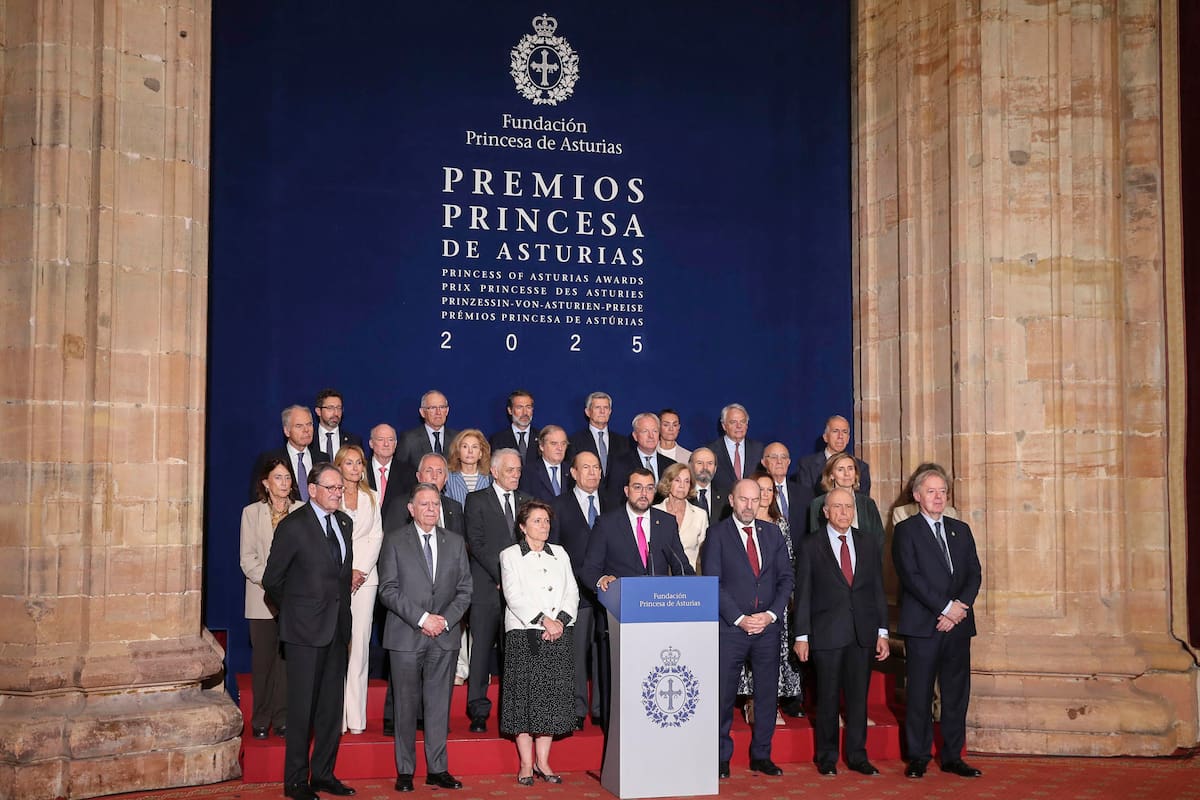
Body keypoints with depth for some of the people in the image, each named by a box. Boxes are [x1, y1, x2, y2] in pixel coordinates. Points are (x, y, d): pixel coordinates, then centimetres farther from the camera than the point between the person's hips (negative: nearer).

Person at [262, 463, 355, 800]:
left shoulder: (344, 523, 10)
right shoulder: (294, 526, -10)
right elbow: (272, 580, -5)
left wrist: (343, 614, 12)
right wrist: (296, 611, 3)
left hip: (337, 628, 6)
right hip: (305, 630, -6)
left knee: (332, 705, 11)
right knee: (302, 706, 0)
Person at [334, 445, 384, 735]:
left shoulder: (371, 498, 15)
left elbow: (376, 537, 9)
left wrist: (360, 570, -5)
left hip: (364, 577, 2)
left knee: (360, 643, -2)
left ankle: (356, 717, 1)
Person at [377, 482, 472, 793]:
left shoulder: (455, 542, 10)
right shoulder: (395, 541, 1)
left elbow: (464, 590, 9)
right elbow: (388, 590, -6)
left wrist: (445, 620, -7)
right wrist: (421, 618, -13)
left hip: (445, 636, 3)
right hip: (406, 636, -2)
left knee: (439, 704, 5)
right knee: (406, 705, 3)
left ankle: (437, 769, 13)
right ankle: (405, 770, 12)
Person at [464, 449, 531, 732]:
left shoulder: (526, 501, 17)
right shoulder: (477, 500, 4)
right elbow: (476, 544, -4)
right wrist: (500, 576, -10)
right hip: (487, 587, -3)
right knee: (482, 648, -3)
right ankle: (478, 712, 2)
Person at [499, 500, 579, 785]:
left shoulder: (560, 554, 15)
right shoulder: (510, 555, 3)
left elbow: (572, 593, 9)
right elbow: (514, 596, -8)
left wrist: (560, 620, -8)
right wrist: (544, 620, -16)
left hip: (558, 634, 4)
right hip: (524, 634, -4)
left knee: (553, 696, 3)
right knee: (524, 695, -3)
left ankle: (542, 761, 11)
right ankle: (526, 764, 5)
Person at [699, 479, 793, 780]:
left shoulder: (772, 533, 10)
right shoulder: (717, 534, -1)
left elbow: (786, 577, 8)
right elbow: (713, 583, -7)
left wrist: (771, 614, -6)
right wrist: (739, 618, -13)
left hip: (768, 626, 4)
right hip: (730, 628, -3)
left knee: (767, 693, 8)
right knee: (724, 695, 1)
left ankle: (761, 755, 19)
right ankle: (721, 757, 13)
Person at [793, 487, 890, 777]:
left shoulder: (868, 544, 10)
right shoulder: (810, 546, 0)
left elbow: (878, 589, 11)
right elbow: (803, 594, -1)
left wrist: (882, 632, 5)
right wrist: (802, 636, -5)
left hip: (862, 633, 3)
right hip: (827, 633, -3)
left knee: (858, 697, 7)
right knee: (828, 698, 4)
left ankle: (857, 756, 17)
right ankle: (827, 758, 15)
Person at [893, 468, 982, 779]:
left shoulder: (961, 530, 16)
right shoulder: (906, 531, 0)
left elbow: (974, 574, 9)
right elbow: (911, 576, -10)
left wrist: (960, 608, -7)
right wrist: (945, 608, -14)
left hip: (958, 624, 5)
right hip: (922, 625, -5)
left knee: (957, 692, 7)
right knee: (919, 693, -1)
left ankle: (952, 756, 15)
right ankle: (918, 757, 8)